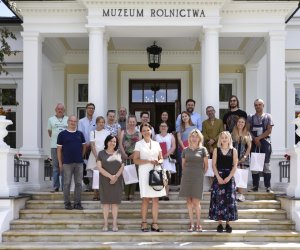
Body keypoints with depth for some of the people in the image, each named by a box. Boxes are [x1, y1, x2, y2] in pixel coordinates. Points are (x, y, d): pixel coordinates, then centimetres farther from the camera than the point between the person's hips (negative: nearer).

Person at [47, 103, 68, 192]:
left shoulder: (68, 119, 10)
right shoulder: (51, 119, 11)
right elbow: (49, 132, 16)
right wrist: (54, 139, 9)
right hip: (55, 146, 0)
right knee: (55, 166, 2)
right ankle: (55, 187, 6)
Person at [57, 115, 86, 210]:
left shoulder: (80, 134, 10)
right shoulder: (62, 134, 1)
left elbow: (84, 146, 19)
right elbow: (59, 149, 1)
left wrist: (81, 156, 10)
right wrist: (60, 163, -2)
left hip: (79, 163, 3)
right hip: (67, 162, -3)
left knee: (79, 183, 4)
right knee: (67, 183, 1)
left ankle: (77, 203, 10)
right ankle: (67, 203, 9)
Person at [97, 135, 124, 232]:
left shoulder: (119, 153, 11)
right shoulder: (101, 153, 5)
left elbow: (122, 166, 5)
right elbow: (99, 167, -4)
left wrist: (116, 176, -11)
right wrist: (110, 176, -14)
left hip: (117, 181, 1)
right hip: (105, 181, -1)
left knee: (115, 202, 1)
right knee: (106, 202, -1)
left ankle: (115, 224, 3)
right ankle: (106, 223, 3)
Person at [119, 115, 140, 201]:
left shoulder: (138, 133, 11)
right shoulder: (123, 132, 14)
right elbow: (121, 144, 3)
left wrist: (134, 154, -14)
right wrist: (124, 153, -12)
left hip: (134, 156, 0)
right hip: (125, 156, 0)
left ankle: (131, 194, 0)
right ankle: (126, 194, 1)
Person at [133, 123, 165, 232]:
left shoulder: (156, 144, 15)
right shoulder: (139, 144, 5)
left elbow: (161, 158, 16)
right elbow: (135, 160, -2)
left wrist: (158, 162, -6)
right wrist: (148, 161, -13)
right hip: (144, 173, -3)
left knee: (155, 198, 0)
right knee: (145, 198, -4)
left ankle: (155, 223, 3)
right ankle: (144, 223, 1)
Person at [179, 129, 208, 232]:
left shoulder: (203, 150, 3)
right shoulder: (185, 150, 10)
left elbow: (206, 165, 5)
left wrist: (201, 174, 6)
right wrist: (185, 173, 10)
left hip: (198, 177, -3)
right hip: (186, 176, 3)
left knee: (196, 201, -6)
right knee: (189, 201, 3)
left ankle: (198, 224, 3)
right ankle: (191, 223, 8)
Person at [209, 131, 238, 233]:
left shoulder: (233, 151, 5)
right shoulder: (216, 150, 5)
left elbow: (235, 166, 1)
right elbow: (214, 165, 1)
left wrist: (228, 177, -11)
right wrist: (219, 177, -10)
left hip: (229, 178, 0)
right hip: (218, 177, 0)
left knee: (229, 200, -1)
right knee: (218, 200, -2)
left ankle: (228, 223, 7)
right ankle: (219, 223, 4)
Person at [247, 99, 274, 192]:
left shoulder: (268, 116, 5)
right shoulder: (250, 117, 11)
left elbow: (269, 130, -4)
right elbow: (248, 130, 4)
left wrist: (259, 138, -12)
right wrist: (254, 139, -11)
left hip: (265, 142, -2)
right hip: (254, 142, 2)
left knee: (266, 164, -4)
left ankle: (268, 187, -3)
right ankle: (255, 186, 8)